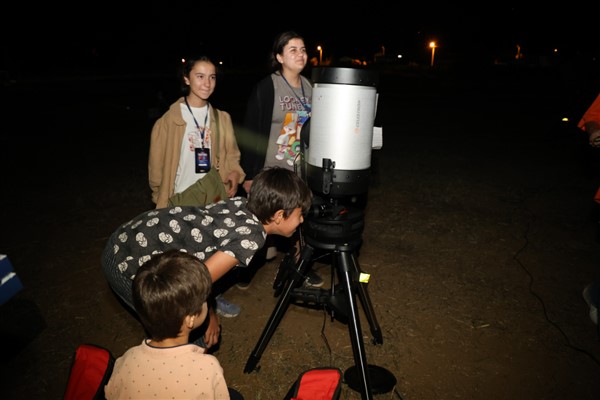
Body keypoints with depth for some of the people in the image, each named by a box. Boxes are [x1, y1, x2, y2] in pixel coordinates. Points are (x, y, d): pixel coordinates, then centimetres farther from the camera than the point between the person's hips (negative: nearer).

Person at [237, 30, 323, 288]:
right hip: (271, 170, -5)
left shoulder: (308, 86, 7)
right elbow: (251, 132, -9)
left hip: (301, 168, 5)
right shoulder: (266, 87, -10)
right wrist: (249, 174, -10)